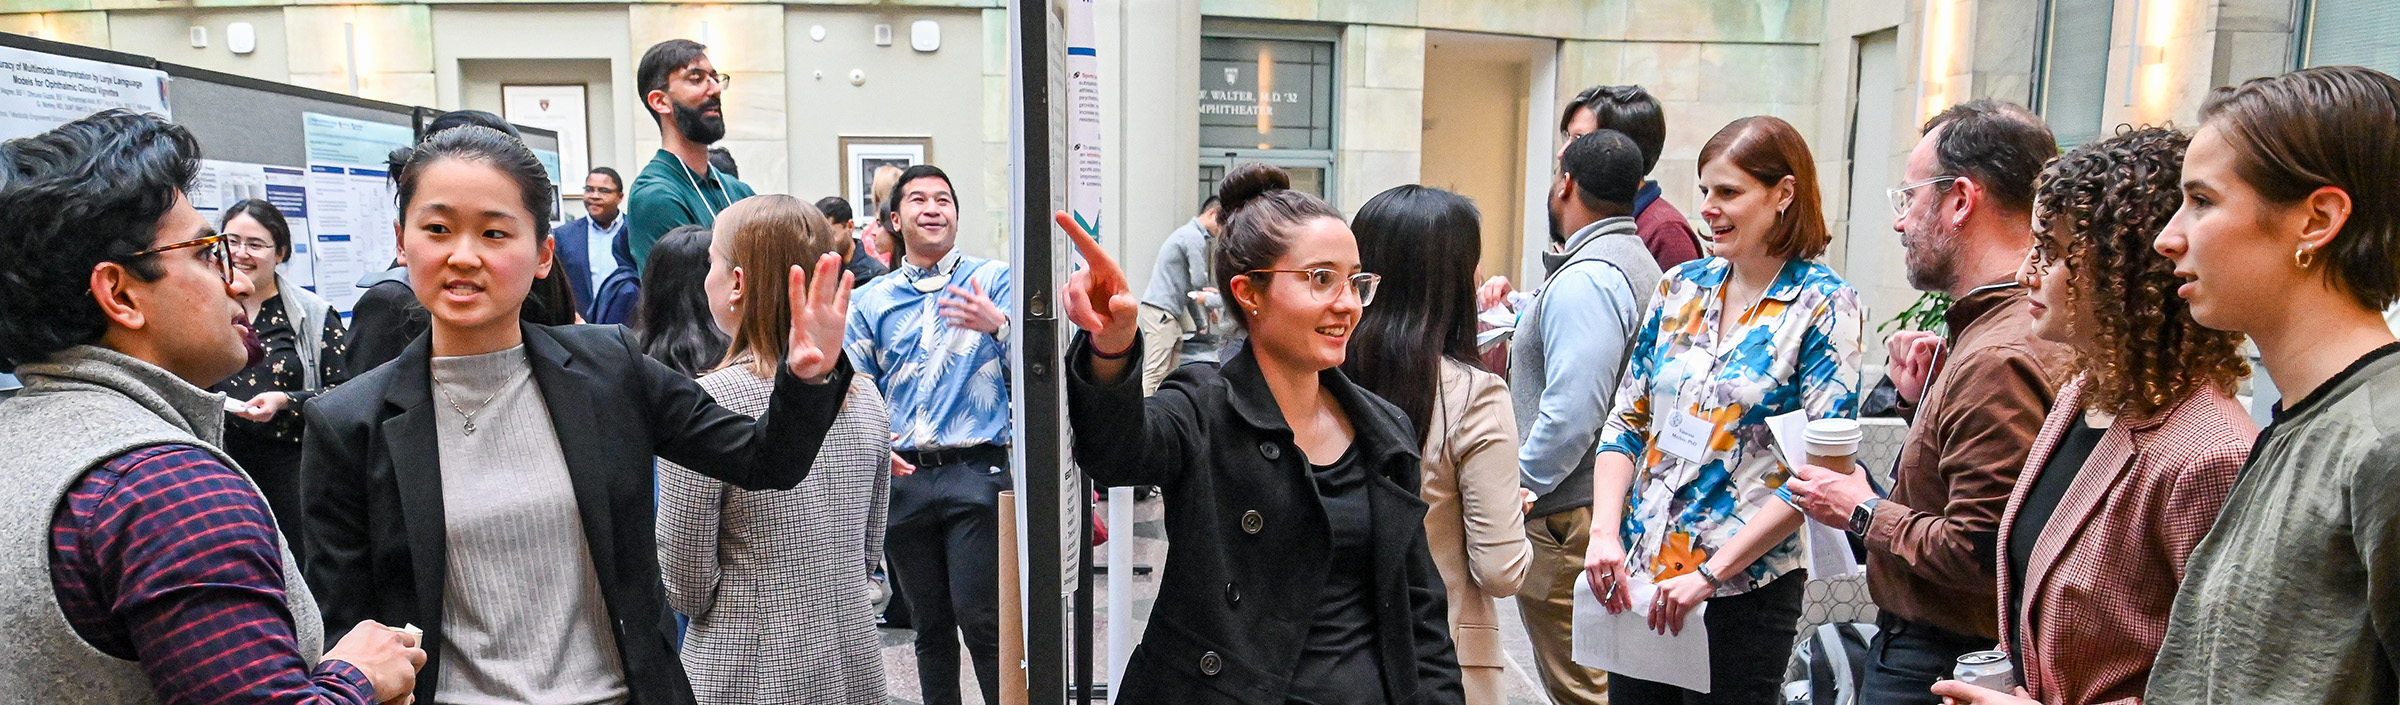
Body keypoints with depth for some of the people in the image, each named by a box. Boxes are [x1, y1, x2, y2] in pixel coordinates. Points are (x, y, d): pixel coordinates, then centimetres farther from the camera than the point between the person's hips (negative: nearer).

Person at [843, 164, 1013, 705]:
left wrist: (998, 325, -27)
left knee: (980, 618, -9)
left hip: (976, 473, -3)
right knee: (929, 623, 13)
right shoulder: (872, 300, 12)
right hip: (903, 477, 4)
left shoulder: (993, 280, 3)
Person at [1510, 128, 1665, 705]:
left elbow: (1573, 409, -25)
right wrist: (1513, 313, 26)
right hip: (1611, 499, 11)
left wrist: (1520, 486, -15)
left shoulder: (1585, 279, -18)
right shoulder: (1637, 262, 15)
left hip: (1567, 513, -11)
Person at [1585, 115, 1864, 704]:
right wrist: (1604, 531, -6)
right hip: (1634, 576, 5)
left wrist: (1708, 573, -18)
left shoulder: (1824, 305, -8)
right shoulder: (1681, 287, 6)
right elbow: (1626, 422, 8)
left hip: (1746, 587, -4)